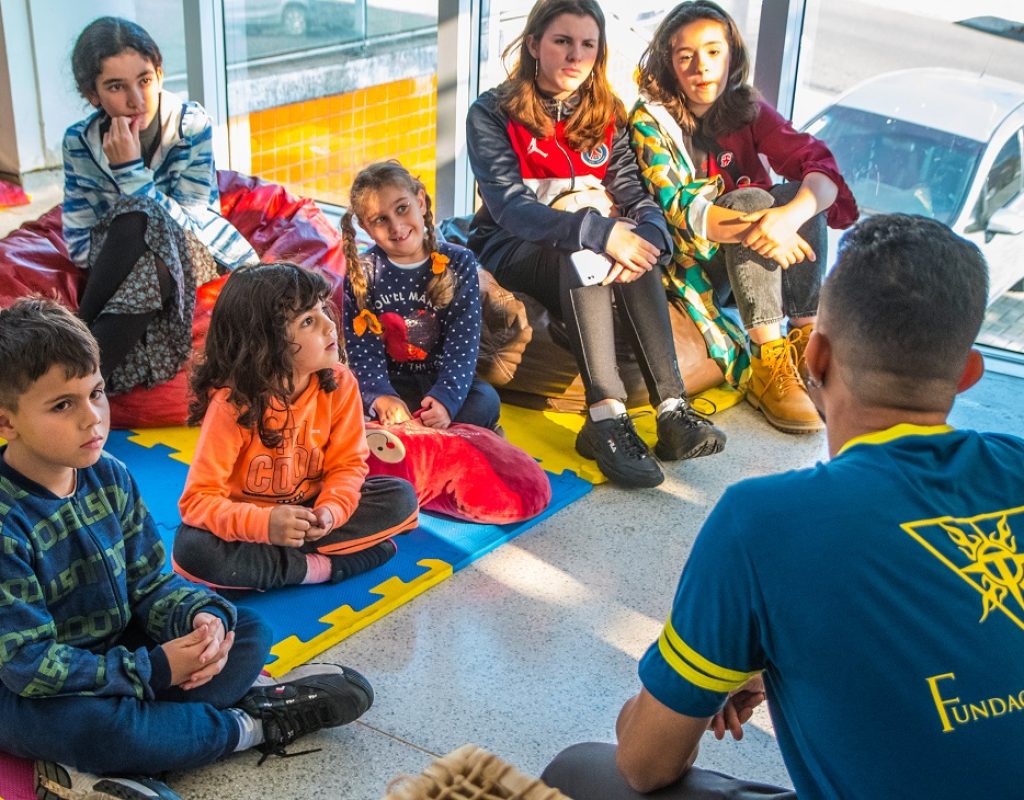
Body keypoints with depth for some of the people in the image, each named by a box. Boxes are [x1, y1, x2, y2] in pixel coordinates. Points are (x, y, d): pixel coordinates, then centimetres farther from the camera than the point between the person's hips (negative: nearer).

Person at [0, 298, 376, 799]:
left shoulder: (109, 477, -4)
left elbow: (151, 584, 2)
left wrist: (200, 616, -20)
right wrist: (153, 671, -25)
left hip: (117, 654, 8)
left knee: (249, 631, -1)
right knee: (87, 724, -39)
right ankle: (251, 724, -11)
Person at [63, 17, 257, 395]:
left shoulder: (192, 126, -13)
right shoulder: (80, 141, -7)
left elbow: (183, 228, -17)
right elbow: (79, 243, -5)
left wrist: (131, 170, -28)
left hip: (190, 253, -1)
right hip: (121, 262, 1)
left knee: (137, 219, -35)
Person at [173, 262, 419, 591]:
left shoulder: (339, 383, -13)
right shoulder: (232, 403, -25)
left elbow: (348, 463, -6)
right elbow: (198, 499, -24)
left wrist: (331, 510, -28)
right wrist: (263, 523, -40)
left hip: (307, 511, 4)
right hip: (249, 521, -4)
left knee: (401, 497, -14)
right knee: (192, 549, -33)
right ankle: (319, 567, -21)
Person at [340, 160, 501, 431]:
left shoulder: (458, 263, -4)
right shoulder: (360, 273, -3)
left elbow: (462, 345, -11)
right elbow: (363, 352, -11)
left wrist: (445, 397, -29)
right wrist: (381, 397, -31)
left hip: (444, 378, 1)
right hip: (391, 382, 0)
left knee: (486, 401, -28)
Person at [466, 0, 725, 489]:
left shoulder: (606, 117, 8)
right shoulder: (492, 114, -6)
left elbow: (634, 197, -3)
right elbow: (509, 207, -20)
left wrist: (648, 237, -29)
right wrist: (599, 232, -35)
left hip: (592, 255, 4)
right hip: (512, 253, -3)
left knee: (635, 249, -30)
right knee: (584, 256, -35)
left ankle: (672, 408, -38)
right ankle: (606, 415, -46)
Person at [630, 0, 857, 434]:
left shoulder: (747, 109, 0)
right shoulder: (650, 121, -9)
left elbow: (821, 165, -14)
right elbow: (675, 206, -23)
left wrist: (790, 215, -37)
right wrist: (754, 226, -40)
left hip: (755, 255, 4)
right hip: (688, 257, -4)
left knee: (798, 197, -21)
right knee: (752, 198, -29)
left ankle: (807, 342, -22)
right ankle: (768, 365, -34)